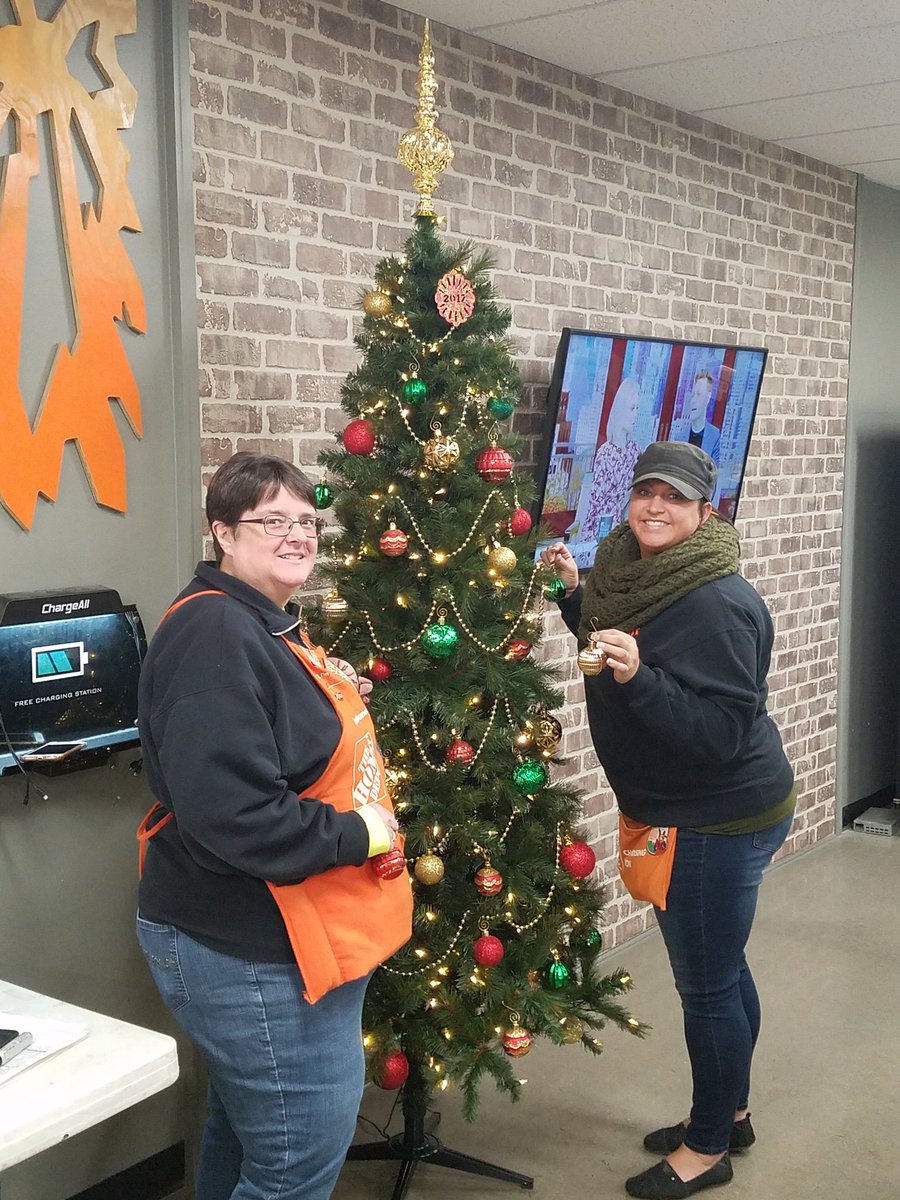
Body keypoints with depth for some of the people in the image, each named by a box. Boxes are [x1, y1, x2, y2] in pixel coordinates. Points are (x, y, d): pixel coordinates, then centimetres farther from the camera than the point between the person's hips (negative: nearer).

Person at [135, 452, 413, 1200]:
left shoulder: (266, 627, 12)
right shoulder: (216, 634, -22)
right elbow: (232, 816, -32)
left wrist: (364, 825, 8)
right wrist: (356, 834, -20)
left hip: (262, 939, 11)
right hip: (255, 953, -11)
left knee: (248, 1130, 25)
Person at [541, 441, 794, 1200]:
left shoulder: (718, 604, -25)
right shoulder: (637, 575, 3)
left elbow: (723, 732, -28)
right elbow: (614, 651, 18)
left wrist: (635, 676, -38)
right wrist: (576, 596, 5)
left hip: (722, 821, -9)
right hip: (690, 814, 9)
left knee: (708, 985, 5)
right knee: (719, 970, 22)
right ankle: (729, 1113, 40)